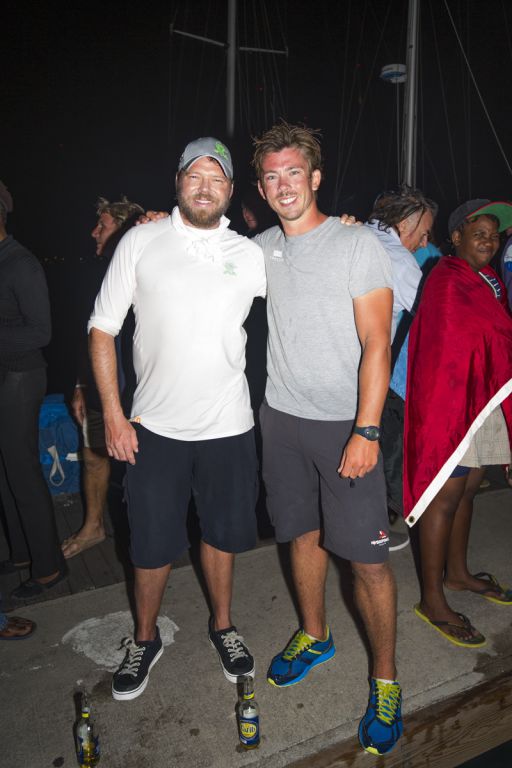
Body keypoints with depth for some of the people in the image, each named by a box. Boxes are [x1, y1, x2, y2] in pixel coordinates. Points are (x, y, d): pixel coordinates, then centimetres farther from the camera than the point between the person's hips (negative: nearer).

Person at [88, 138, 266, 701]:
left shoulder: (250, 255, 2)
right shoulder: (141, 241, -2)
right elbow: (102, 328, -1)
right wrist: (113, 414, -7)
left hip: (227, 424, 1)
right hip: (154, 423, -1)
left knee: (222, 531, 16)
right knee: (152, 543, 10)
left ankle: (222, 626, 41)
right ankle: (145, 639, 36)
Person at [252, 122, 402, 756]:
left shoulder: (358, 245, -7)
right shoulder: (259, 249, 8)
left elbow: (376, 343, -11)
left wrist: (366, 430, -18)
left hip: (345, 424, -4)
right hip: (281, 418, 5)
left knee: (368, 558, -1)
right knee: (302, 534, 17)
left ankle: (384, 681, 21)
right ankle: (314, 636, 40)